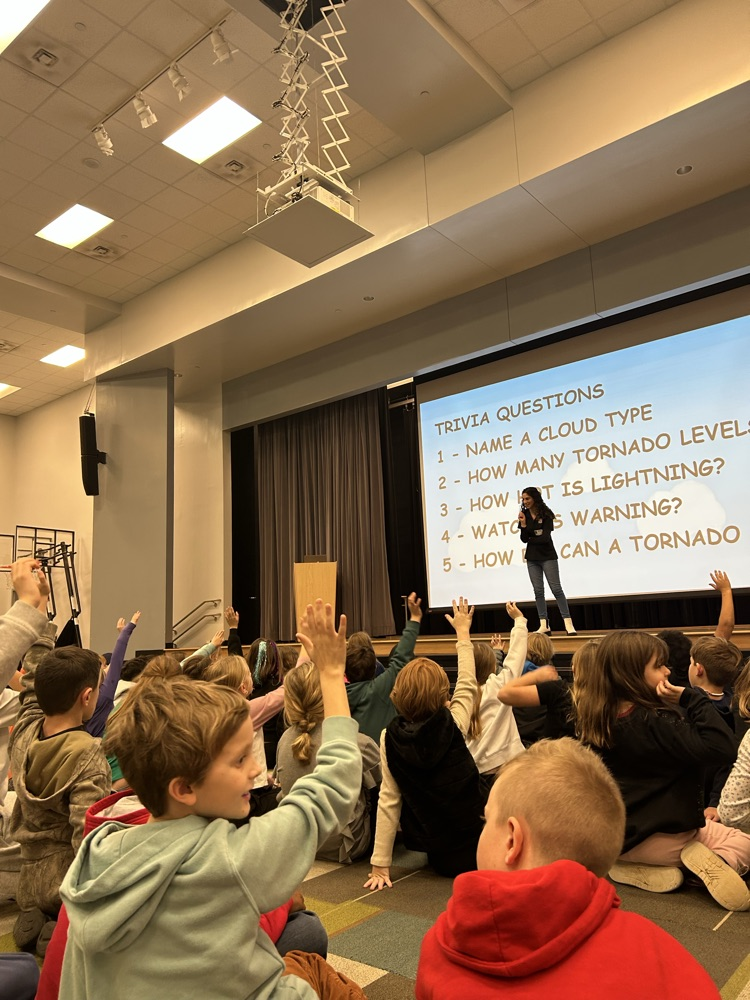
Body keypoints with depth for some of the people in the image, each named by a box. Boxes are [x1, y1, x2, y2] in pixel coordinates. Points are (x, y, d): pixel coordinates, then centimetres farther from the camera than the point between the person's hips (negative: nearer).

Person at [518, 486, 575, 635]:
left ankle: (568, 623, -4)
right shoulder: (524, 515, 4)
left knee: (556, 589, -5)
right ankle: (544, 625, 5)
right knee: (538, 591, 3)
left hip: (547, 556, -4)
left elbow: (545, 537, -14)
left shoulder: (546, 514, -8)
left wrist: (531, 540, -1)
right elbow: (524, 539, -1)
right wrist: (523, 525, -16)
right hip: (532, 558, 4)